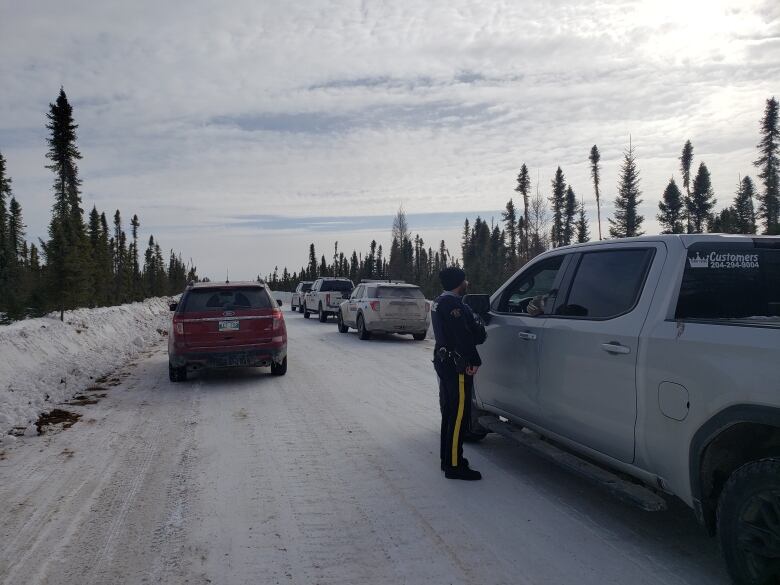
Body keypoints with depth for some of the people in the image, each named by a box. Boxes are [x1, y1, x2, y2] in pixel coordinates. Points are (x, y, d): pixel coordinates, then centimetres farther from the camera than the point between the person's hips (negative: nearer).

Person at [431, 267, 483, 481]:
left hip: (443, 361, 11)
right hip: (456, 365, -11)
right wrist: (474, 361, -20)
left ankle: (447, 457, 29)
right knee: (459, 414, -6)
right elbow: (463, 336, -23)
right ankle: (454, 465, -2)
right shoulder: (454, 304, -18)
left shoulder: (439, 302, 16)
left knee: (449, 411, 18)